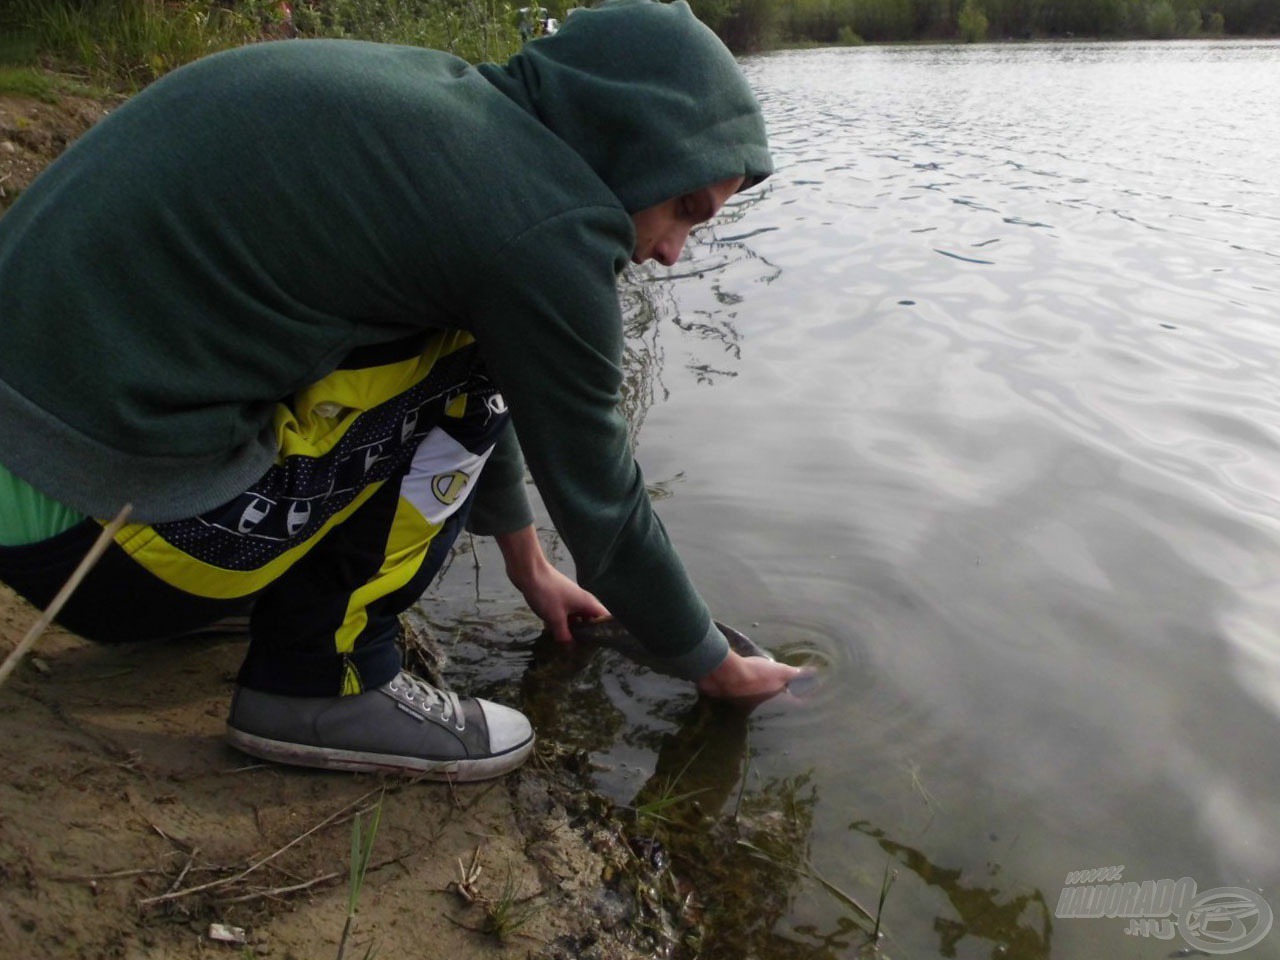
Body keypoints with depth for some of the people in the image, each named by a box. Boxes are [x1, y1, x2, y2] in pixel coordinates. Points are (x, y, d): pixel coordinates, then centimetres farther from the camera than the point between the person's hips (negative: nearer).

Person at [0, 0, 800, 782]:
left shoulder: (446, 108, 9)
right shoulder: (547, 224, -17)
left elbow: (481, 386, 20)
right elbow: (599, 502, -7)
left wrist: (528, 563, 31)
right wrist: (720, 668, 11)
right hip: (89, 513, -9)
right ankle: (320, 681, 0)